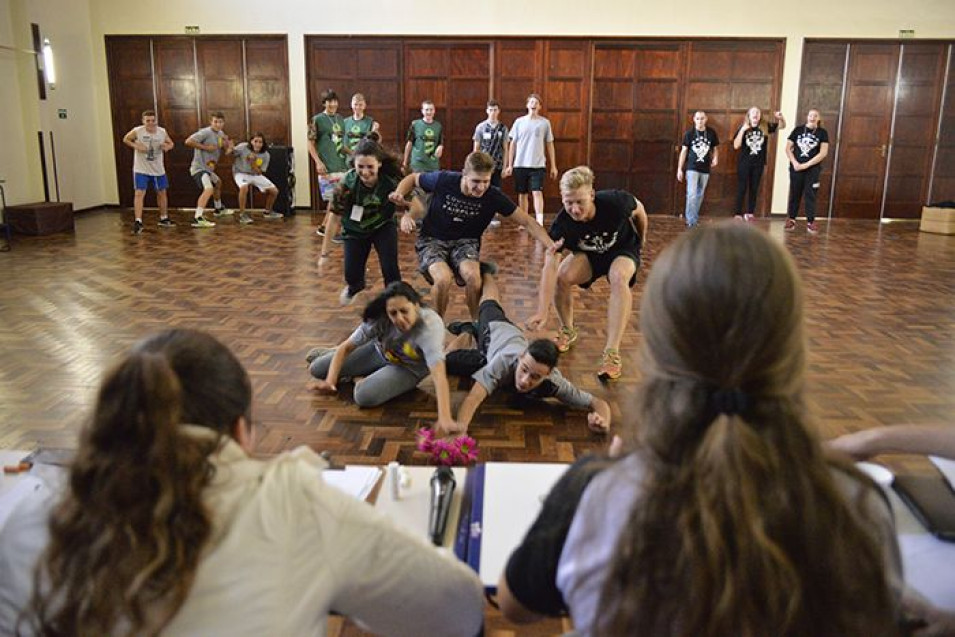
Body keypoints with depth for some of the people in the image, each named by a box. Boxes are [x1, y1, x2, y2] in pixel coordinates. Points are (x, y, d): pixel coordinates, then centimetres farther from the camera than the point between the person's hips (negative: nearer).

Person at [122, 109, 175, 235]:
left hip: (158, 169, 4)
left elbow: (171, 143, 10)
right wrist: (136, 146, -17)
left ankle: (164, 219, 32)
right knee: (139, 193, -13)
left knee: (162, 192, 15)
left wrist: (168, 147, -14)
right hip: (141, 169, -4)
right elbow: (125, 139, 1)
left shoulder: (162, 132, -6)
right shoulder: (137, 131, -14)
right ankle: (137, 222, -13)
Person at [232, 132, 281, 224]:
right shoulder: (243, 147, -21)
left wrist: (252, 162, -31)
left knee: (274, 191, -2)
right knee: (244, 188, -36)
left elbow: (259, 172, -14)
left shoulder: (265, 155, -14)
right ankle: (242, 214, -21)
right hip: (240, 173, -4)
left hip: (255, 175, 4)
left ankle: (268, 212, 25)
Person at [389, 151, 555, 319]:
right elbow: (412, 179, 2)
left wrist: (551, 246, -22)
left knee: (473, 276, -31)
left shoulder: (493, 196, -15)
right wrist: (399, 194, -18)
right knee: (443, 278, -31)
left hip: (465, 242, 1)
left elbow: (526, 222, -12)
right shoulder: (443, 180, -18)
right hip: (432, 240, -1)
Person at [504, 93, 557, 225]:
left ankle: (539, 222, -16)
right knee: (522, 194, 7)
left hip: (538, 164, -2)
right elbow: (513, 144, 8)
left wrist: (553, 166, 5)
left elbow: (549, 145, 8)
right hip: (520, 164, 2)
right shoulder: (519, 122, 6)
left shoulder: (545, 122, 4)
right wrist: (509, 165, 4)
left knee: (537, 192, -12)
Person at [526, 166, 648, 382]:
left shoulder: (615, 202, -33)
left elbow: (639, 210, -9)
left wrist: (642, 238, 9)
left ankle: (612, 353, -36)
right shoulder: (562, 224, -31)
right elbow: (549, 267, -39)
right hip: (589, 254, 2)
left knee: (619, 277, -35)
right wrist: (543, 311, -50)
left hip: (623, 249, -2)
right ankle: (568, 331, 3)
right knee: (562, 277, -26)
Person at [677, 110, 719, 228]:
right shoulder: (689, 133, -5)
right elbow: (684, 151, -1)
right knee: (691, 194, -12)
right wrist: (679, 169, -3)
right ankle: (691, 221, -10)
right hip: (692, 168, -3)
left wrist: (715, 158, -8)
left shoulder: (711, 133, 1)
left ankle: (695, 217, 26)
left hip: (705, 169, 3)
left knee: (700, 195, 12)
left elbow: (715, 148, 13)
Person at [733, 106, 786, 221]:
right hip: (744, 163, -3)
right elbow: (736, 146, -13)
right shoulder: (743, 128, -4)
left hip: (758, 164, 3)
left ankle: (750, 213, 18)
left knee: (754, 189, 9)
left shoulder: (765, 127, 1)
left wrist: (781, 118, -10)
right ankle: (738, 214, 4)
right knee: (742, 189, 0)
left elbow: (782, 126, 12)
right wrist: (742, 130, -19)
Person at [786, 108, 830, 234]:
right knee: (794, 194, 6)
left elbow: (823, 153, -7)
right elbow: (788, 148, 3)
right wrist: (794, 162, -11)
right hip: (796, 167, 1)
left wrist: (806, 165, -14)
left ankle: (810, 222, 3)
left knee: (810, 195, 0)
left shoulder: (822, 133, 0)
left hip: (813, 169, -1)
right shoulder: (798, 130, 4)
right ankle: (791, 219, 15)